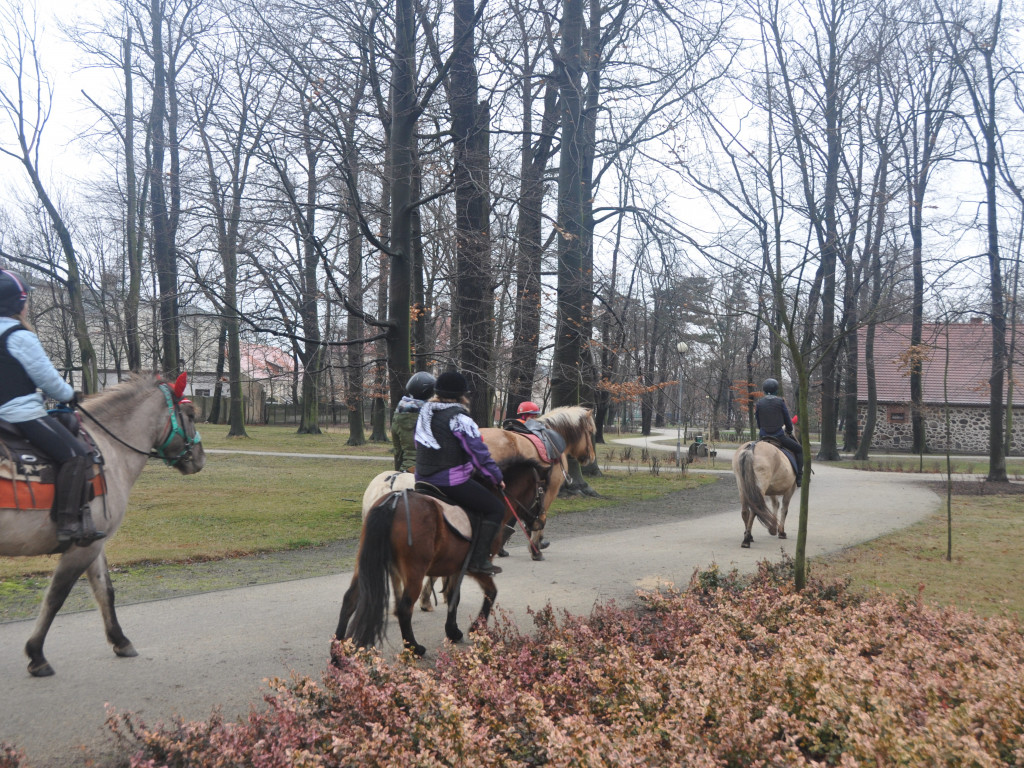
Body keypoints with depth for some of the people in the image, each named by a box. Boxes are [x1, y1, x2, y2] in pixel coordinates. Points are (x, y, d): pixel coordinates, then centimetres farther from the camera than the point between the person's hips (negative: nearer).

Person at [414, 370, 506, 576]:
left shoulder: (424, 412, 10)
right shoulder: (458, 418, -14)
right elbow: (479, 453, -14)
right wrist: (497, 478, -1)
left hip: (423, 480, 9)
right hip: (451, 481, -9)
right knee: (495, 508, 2)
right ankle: (479, 559, -4)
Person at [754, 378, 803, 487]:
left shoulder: (759, 403, 4)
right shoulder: (780, 401, -3)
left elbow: (758, 422, 10)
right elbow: (787, 420, 3)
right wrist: (789, 431, 23)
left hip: (764, 437, 4)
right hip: (779, 436, -3)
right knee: (799, 450, 11)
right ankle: (799, 477, 2)